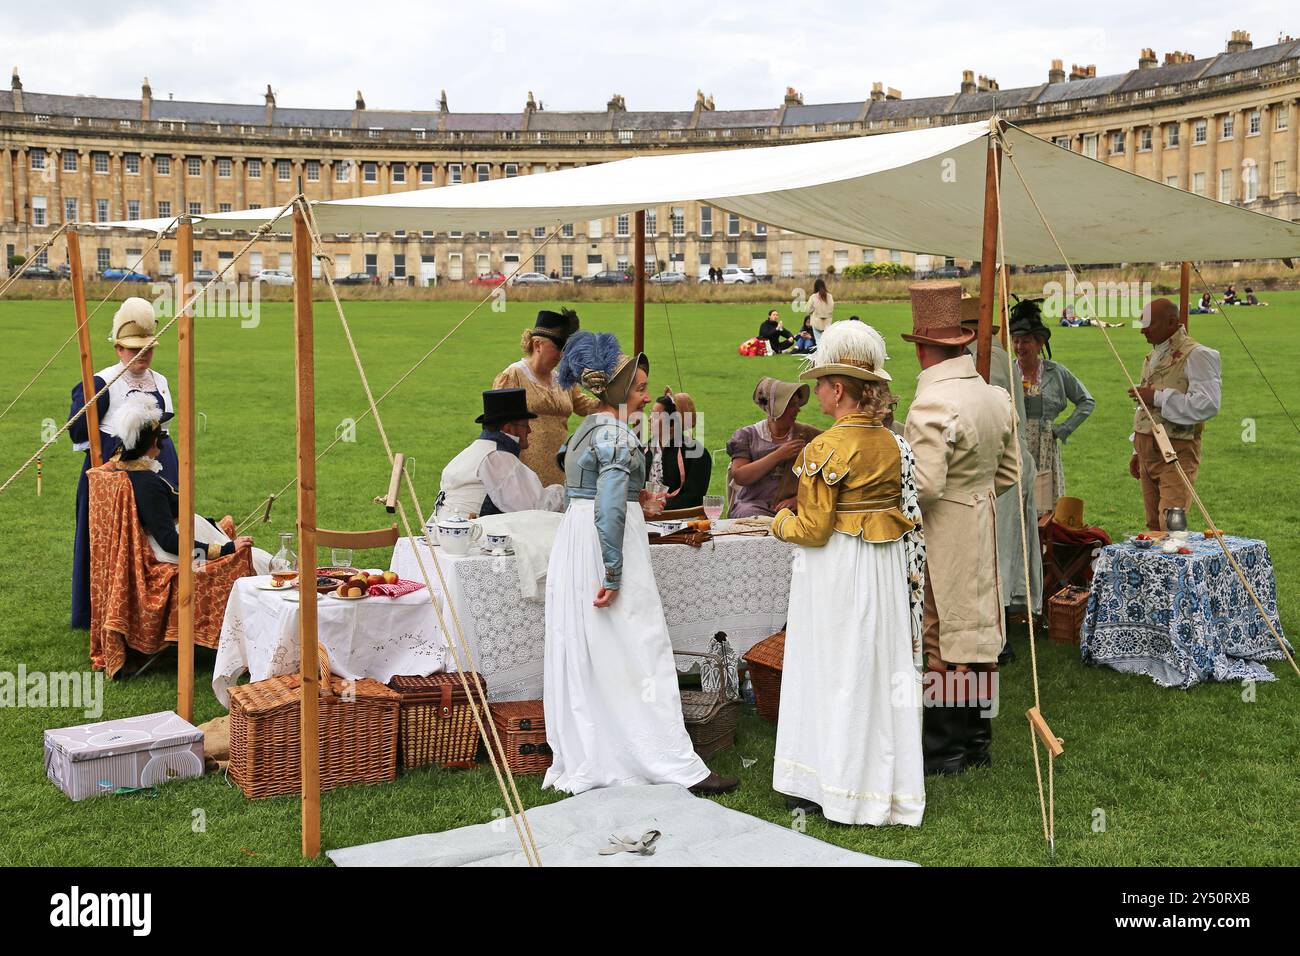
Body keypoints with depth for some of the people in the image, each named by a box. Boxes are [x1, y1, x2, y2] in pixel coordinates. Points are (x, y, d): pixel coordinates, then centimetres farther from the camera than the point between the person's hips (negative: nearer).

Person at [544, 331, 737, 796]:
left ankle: (582, 761, 21)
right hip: (604, 552, -9)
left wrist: (634, 501, 24)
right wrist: (613, 577, -22)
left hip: (573, 543, 9)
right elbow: (610, 510, -23)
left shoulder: (586, 429, 14)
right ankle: (675, 764, 3)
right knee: (639, 654, -4)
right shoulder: (617, 436, -16)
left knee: (582, 657, 12)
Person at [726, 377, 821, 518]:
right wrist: (778, 455, -9)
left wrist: (798, 499, -11)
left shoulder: (807, 435, 12)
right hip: (753, 506, 0)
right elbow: (739, 477, -4)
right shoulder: (747, 435, 11)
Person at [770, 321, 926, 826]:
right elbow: (910, 517, 8)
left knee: (833, 671, 3)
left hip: (836, 571, -7)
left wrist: (782, 521, 3)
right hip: (887, 570, 7)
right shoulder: (894, 444, 4)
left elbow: (814, 530, -17)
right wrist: (910, 573, 17)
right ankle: (884, 778, 23)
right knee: (881, 667, 13)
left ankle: (826, 786, 11)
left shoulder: (826, 449, -17)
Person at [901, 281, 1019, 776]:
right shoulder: (997, 397, 4)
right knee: (977, 626, 15)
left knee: (936, 640, 1)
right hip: (982, 532, 8)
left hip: (938, 540, -8)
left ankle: (941, 748, 10)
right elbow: (1009, 471, 12)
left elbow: (924, 484, -26)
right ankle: (976, 739, 26)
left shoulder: (932, 405, -22)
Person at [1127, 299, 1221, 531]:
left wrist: (1158, 397, -19)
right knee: (1154, 526, 10)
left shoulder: (1196, 355, -10)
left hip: (1176, 453, -8)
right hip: (1148, 452, 8)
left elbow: (1208, 405, -23)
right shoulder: (1152, 358, 18)